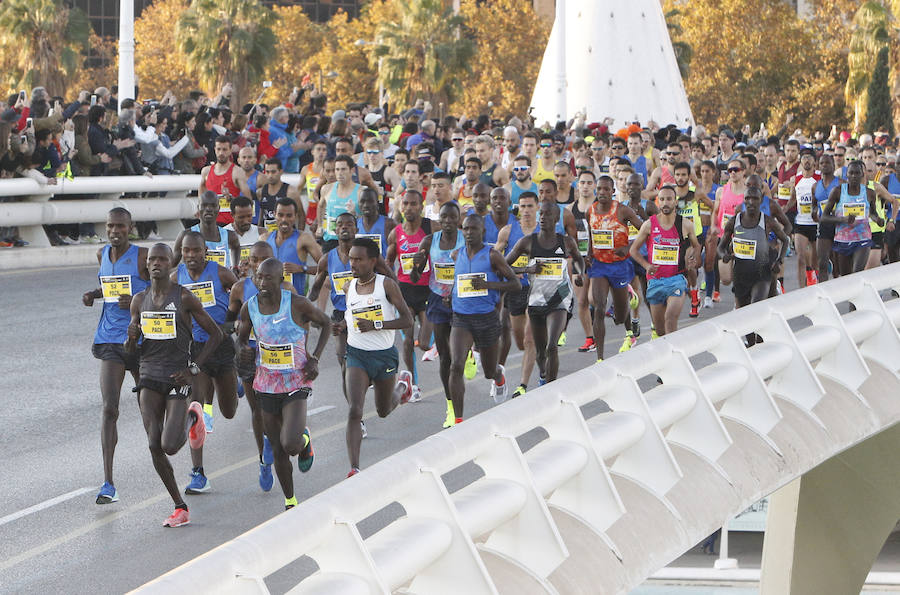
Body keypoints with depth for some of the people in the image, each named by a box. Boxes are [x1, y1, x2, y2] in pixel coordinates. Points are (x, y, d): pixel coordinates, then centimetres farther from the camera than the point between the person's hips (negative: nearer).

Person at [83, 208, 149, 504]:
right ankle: (108, 483, -15)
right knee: (109, 408, -11)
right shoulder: (103, 255, 9)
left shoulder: (142, 257, -8)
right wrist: (94, 294, 7)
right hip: (110, 340, 3)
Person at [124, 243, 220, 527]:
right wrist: (131, 337, -10)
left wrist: (193, 369, -7)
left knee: (169, 446, -14)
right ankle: (180, 508, 7)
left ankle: (192, 416, 19)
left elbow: (215, 334, 0)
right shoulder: (139, 300, 8)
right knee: (154, 447, -4)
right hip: (149, 376, 4)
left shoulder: (184, 298, -5)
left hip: (177, 378, -4)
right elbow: (131, 349, 15)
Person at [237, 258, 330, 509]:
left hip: (296, 384, -3)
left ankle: (304, 440, 18)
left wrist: (315, 358, -6)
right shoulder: (249, 307, -5)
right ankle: (290, 501, 26)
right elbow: (242, 336, 12)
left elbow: (325, 323, 3)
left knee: (290, 446, -19)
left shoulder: (297, 304, -14)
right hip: (266, 386, 3)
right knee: (277, 450, 9)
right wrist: (244, 349, -11)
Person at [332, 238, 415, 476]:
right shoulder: (350, 287, 1)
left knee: (384, 411, 20)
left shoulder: (386, 285, -12)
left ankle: (402, 383, 54)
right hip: (357, 355, 2)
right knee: (354, 411, -17)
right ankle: (354, 469, -20)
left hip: (384, 355, -2)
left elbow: (407, 320, -13)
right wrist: (341, 326, -1)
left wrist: (376, 325, -24)